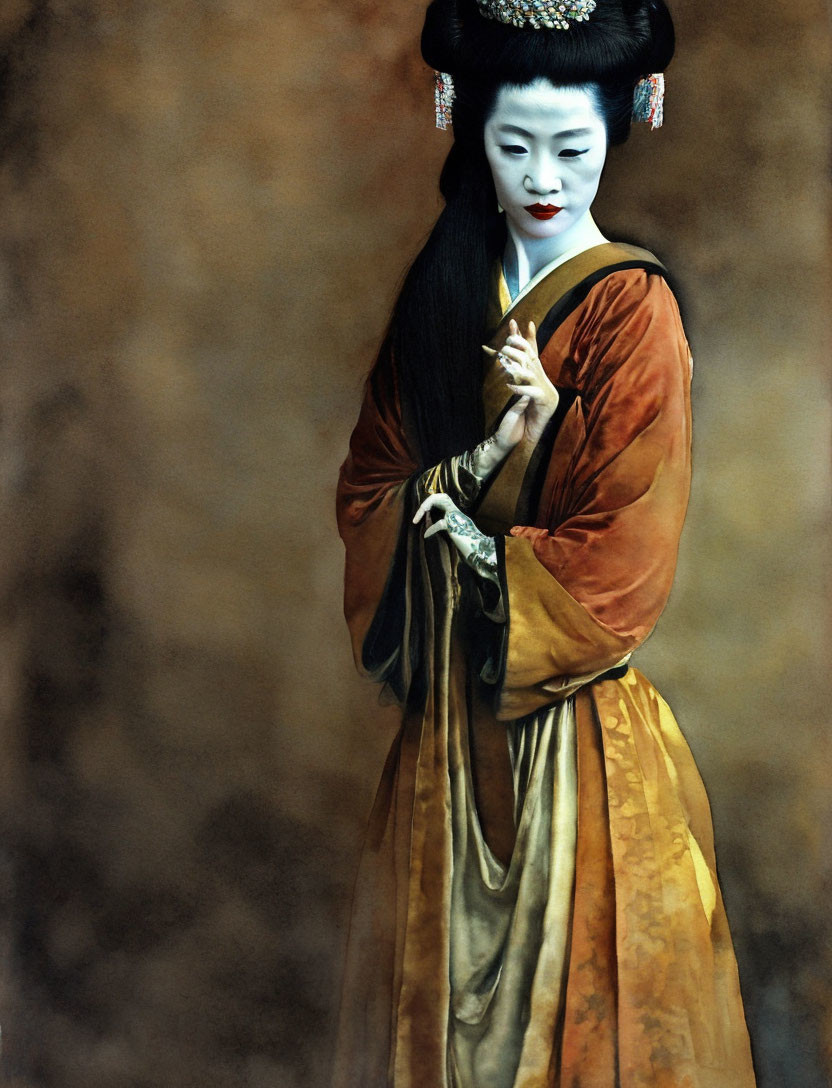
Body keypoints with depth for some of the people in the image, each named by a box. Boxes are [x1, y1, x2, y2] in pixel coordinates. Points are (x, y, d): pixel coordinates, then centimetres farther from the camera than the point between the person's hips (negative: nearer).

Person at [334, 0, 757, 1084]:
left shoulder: (631, 307, -10)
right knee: (446, 970, 13)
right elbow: (366, 487, 3)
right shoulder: (443, 292, 6)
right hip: (450, 710, 5)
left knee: (577, 985, 4)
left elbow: (623, 552, -14)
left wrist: (474, 543, -8)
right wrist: (482, 462, -14)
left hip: (576, 719, -5)